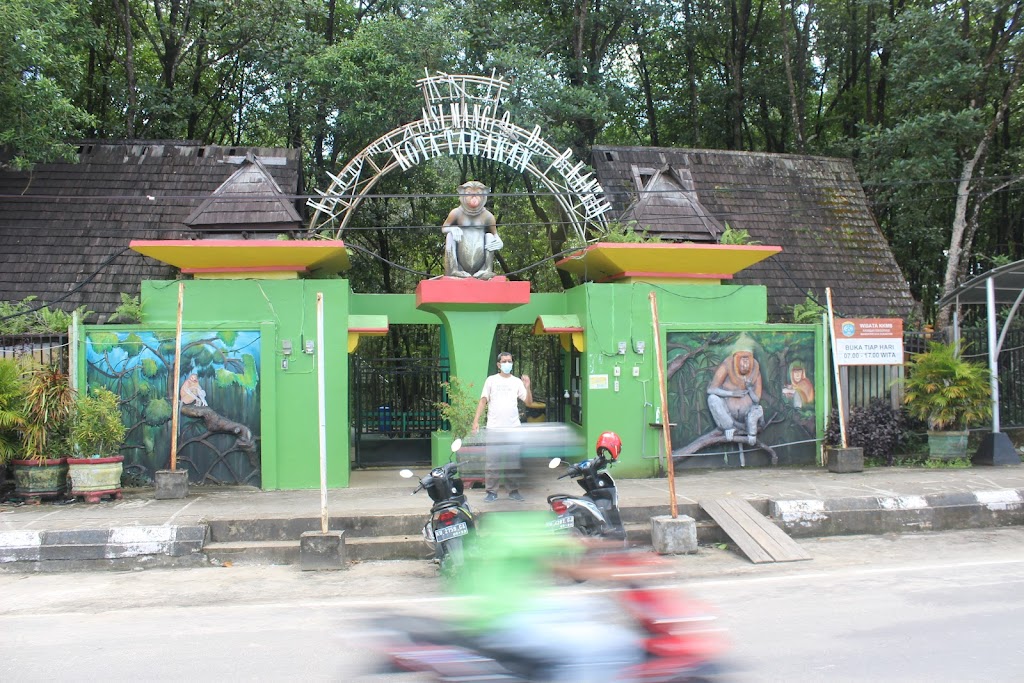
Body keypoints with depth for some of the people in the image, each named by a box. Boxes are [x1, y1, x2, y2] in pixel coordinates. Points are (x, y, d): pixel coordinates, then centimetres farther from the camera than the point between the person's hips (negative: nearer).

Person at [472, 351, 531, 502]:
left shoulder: (517, 382, 10)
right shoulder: (491, 380, 5)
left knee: (513, 461, 5)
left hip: (513, 427, 2)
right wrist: (476, 421, -5)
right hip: (494, 427, -2)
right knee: (492, 461, -3)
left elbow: (529, 402, 7)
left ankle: (514, 490, 14)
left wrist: (527, 388, -11)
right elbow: (483, 401, 3)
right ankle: (491, 492, 2)